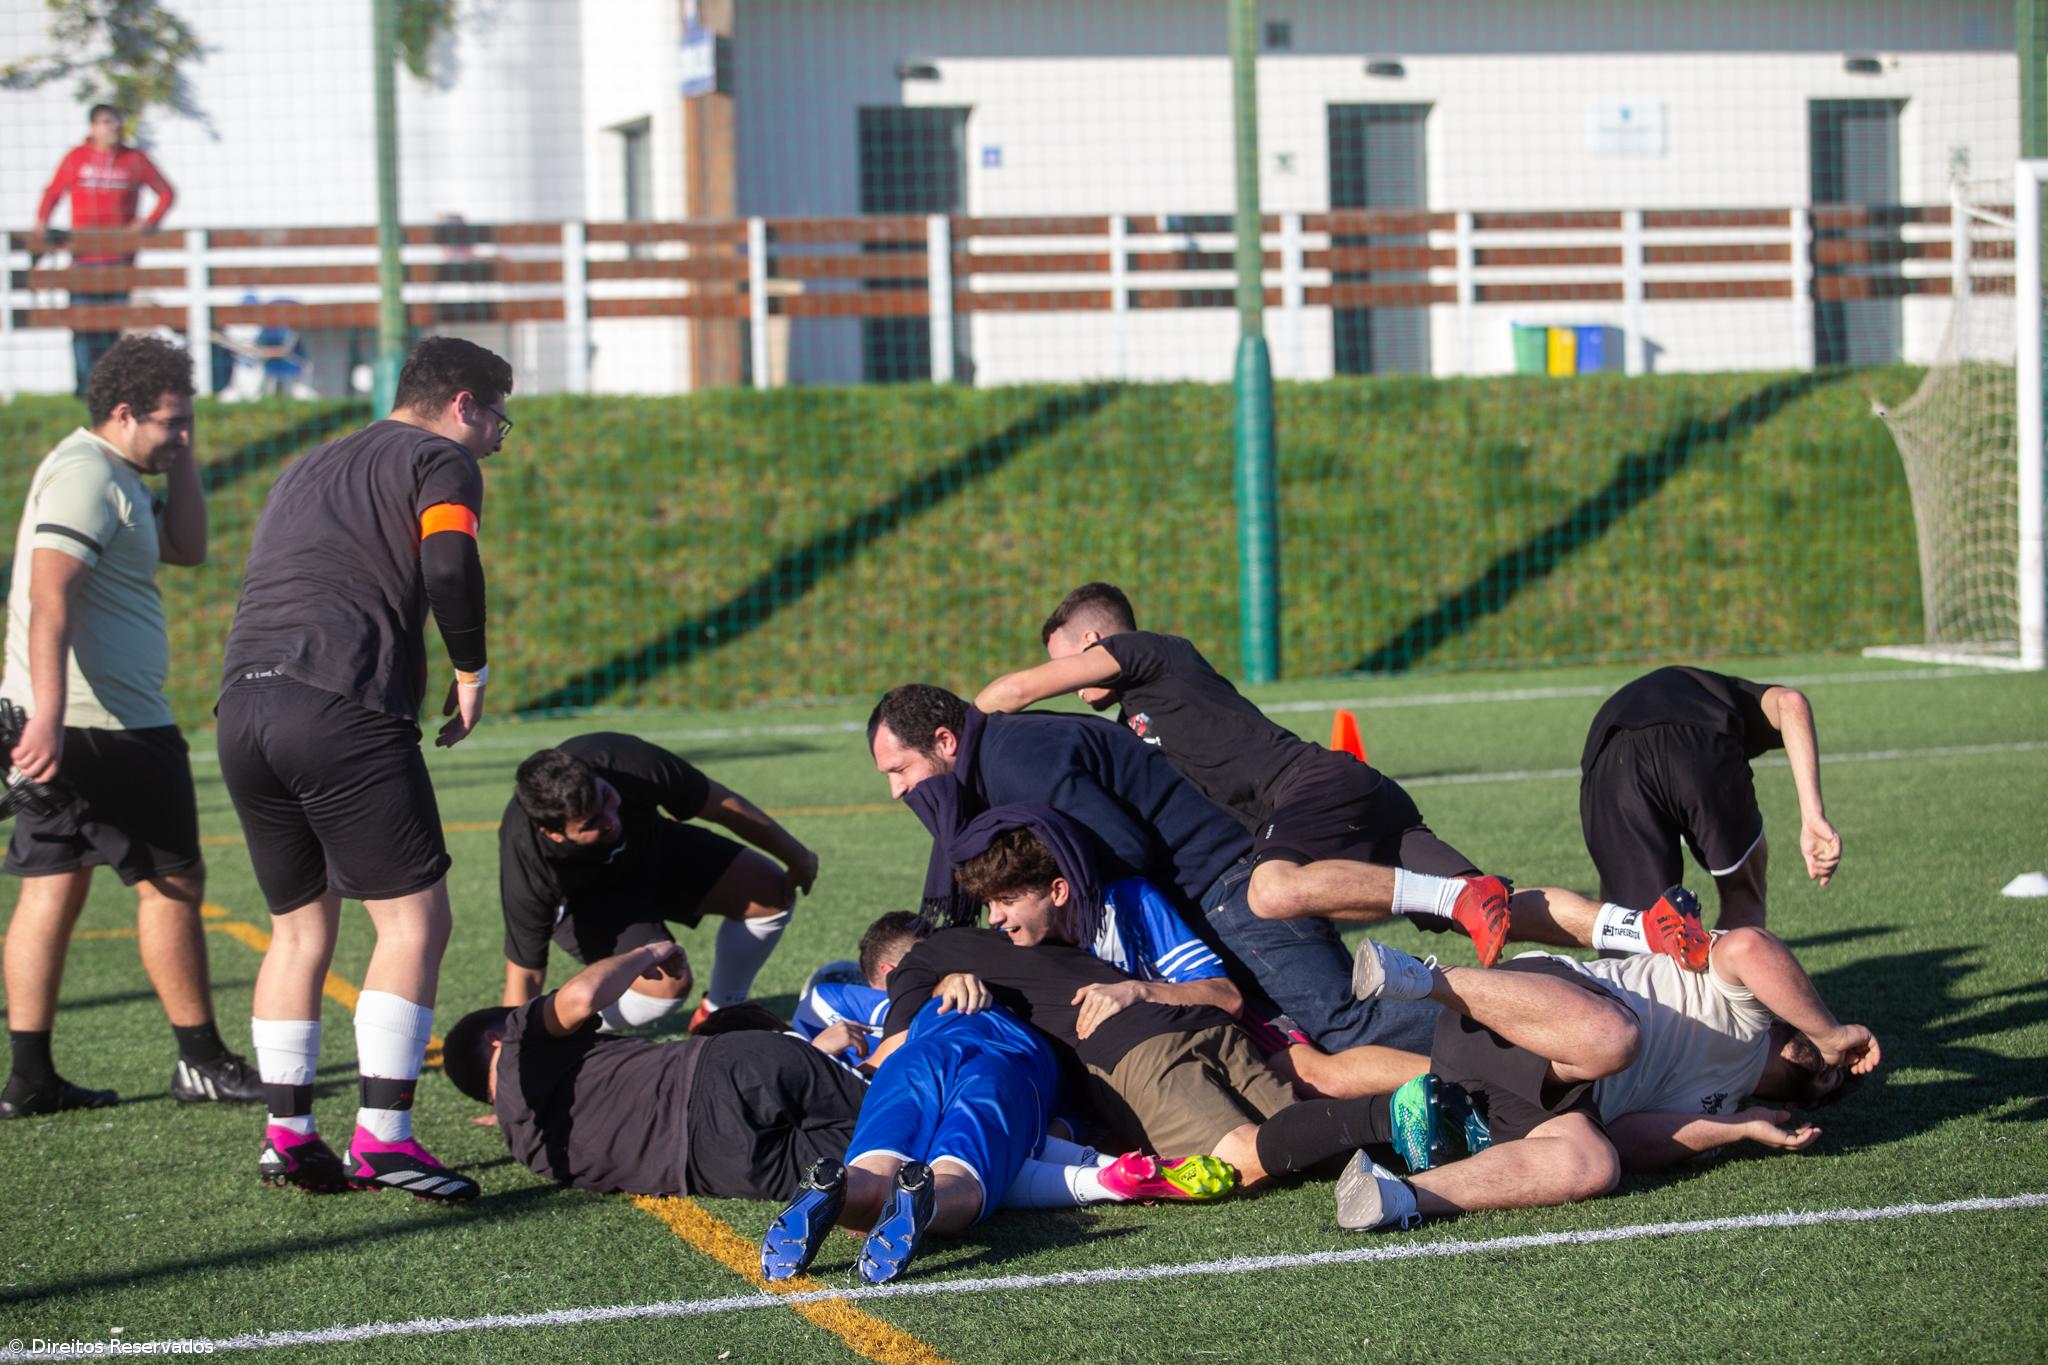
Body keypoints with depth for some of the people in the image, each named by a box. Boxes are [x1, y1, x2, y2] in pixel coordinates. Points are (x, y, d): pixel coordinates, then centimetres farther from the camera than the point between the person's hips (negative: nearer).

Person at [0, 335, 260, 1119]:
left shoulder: (112, 477, 19)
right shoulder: (88, 475, -14)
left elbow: (188, 547, 22)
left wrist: (182, 457, 12)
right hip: (105, 724, -10)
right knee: (171, 883, -1)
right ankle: (200, 1062, 6)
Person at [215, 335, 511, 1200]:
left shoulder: (307, 471, 31)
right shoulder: (440, 458, 7)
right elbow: (449, 562, -11)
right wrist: (472, 672, 1)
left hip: (243, 706, 8)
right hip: (341, 708, -8)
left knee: (298, 926, 17)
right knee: (414, 919, -4)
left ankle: (288, 1136, 16)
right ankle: (382, 1137, -12)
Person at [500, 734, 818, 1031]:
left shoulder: (631, 763, -36)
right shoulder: (528, 864, -41)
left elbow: (722, 805, -18)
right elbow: (524, 974, -31)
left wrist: (796, 856, -5)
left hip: (648, 844, 5)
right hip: (583, 898, -5)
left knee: (772, 894, -5)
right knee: (667, 982, -28)